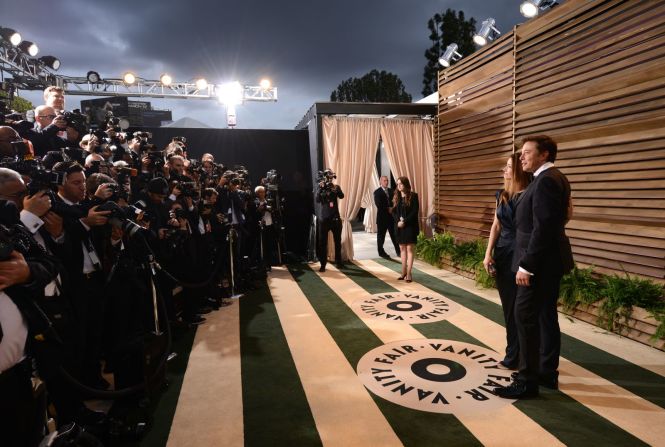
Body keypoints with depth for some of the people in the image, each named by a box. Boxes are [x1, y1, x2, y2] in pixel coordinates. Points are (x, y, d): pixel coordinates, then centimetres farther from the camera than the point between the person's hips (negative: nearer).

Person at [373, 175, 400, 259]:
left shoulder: (391, 191, 12)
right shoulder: (377, 192, -4)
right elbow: (378, 204, -14)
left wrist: (392, 208, -7)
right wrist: (388, 209, -15)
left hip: (391, 216, 4)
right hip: (382, 217, -4)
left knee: (394, 234, 4)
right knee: (381, 235, 4)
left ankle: (398, 251, 10)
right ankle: (381, 252, 14)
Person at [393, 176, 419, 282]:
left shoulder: (413, 196, -5)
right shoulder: (396, 196, 10)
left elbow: (415, 212, -11)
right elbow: (393, 211, 7)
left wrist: (405, 222, -17)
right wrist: (398, 221, -10)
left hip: (410, 226, -5)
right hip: (399, 226, 5)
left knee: (409, 249, -3)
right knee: (402, 248, 9)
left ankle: (408, 273, -1)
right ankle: (403, 272, 15)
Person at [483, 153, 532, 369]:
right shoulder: (502, 195, 9)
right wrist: (488, 254, 4)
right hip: (502, 254, 7)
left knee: (518, 308, 3)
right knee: (508, 306, 14)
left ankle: (515, 357, 18)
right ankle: (514, 353, 28)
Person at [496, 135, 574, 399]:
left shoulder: (546, 180, -18)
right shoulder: (555, 178, 14)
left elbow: (543, 227, -24)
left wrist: (526, 265, -22)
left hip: (540, 262, -11)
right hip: (550, 260, 11)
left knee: (525, 317, -5)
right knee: (546, 316, 16)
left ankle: (527, 382, 4)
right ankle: (548, 373, 27)